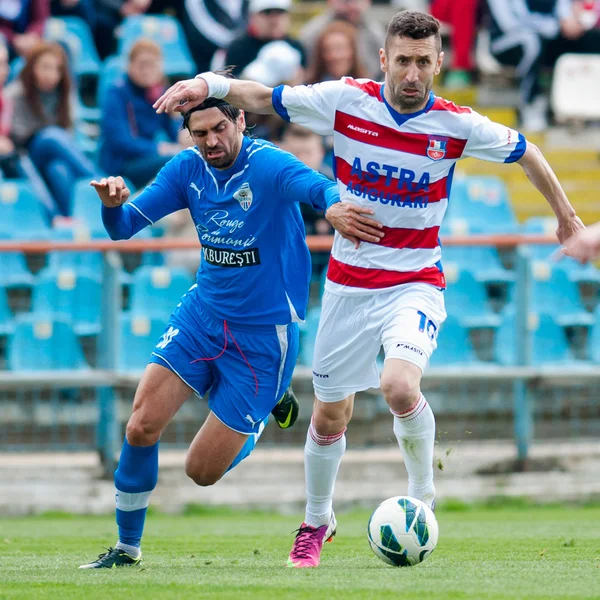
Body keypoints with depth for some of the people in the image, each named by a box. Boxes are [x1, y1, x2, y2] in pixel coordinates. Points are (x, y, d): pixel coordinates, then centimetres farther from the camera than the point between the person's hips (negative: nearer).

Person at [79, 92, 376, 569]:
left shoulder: (267, 166, -20)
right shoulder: (187, 170, -3)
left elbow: (321, 189, -39)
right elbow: (123, 228, -2)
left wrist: (334, 203, -64)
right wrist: (113, 203, -26)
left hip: (263, 334, -5)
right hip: (202, 314, 5)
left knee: (203, 471, 0)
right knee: (142, 427, -12)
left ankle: (265, 410, 31)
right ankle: (127, 547, 9)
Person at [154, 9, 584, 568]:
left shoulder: (457, 126, -10)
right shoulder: (346, 100, -9)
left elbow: (526, 152, 7)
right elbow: (266, 98, 2)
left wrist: (563, 211, 18)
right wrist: (208, 84, -14)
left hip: (415, 284, -2)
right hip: (349, 283, 2)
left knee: (399, 387, -28)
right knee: (328, 416, 9)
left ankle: (422, 492, -1)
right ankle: (316, 521, 35)